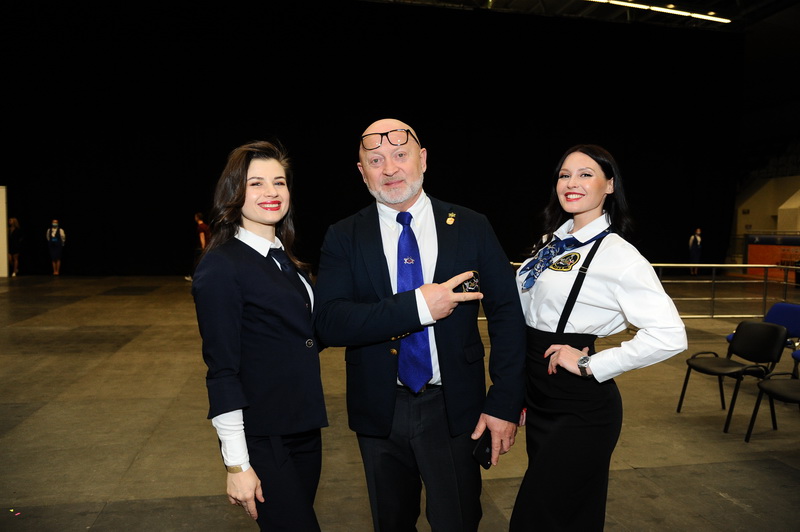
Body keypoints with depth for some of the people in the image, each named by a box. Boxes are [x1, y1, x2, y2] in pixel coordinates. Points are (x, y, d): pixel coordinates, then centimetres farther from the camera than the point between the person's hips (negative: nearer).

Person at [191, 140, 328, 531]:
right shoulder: (220, 267, -14)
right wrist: (237, 464, -16)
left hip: (305, 428, 7)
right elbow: (222, 370, -16)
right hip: (262, 439, -7)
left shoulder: (288, 262, 8)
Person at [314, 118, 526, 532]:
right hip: (379, 410, 1)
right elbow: (328, 322, -15)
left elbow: (507, 314, -1)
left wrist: (504, 403, -8)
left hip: (454, 408, 0)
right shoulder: (344, 238, -3)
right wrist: (416, 306, -25)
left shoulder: (471, 228, -2)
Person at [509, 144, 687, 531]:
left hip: (579, 411, -7)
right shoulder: (552, 241, 7)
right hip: (539, 397, 7)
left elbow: (669, 336, -25)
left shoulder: (617, 254, -16)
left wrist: (590, 365, -20)